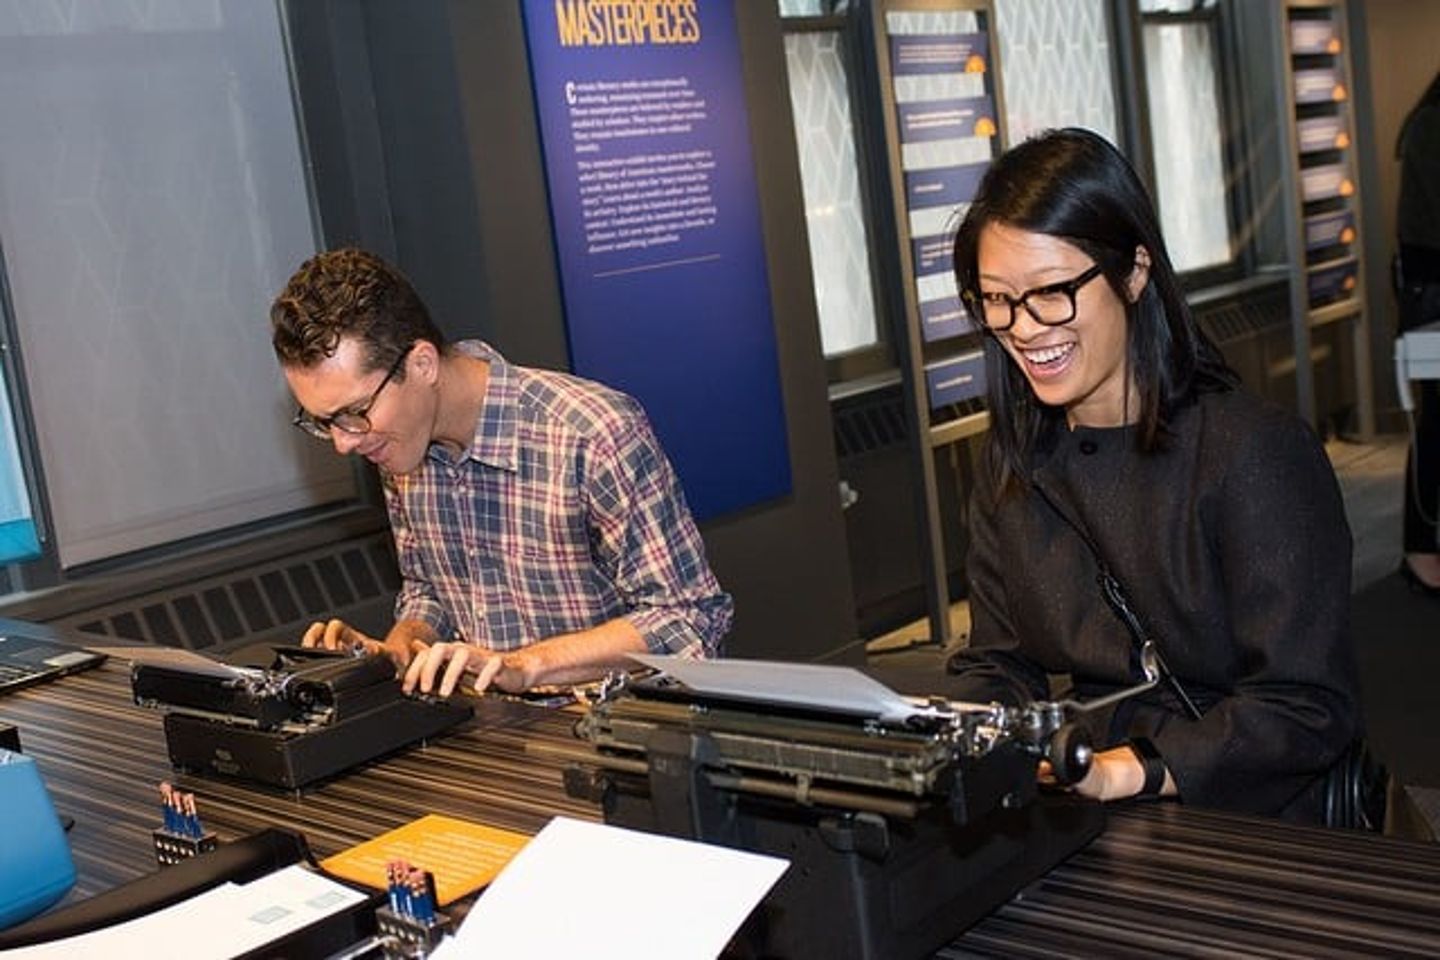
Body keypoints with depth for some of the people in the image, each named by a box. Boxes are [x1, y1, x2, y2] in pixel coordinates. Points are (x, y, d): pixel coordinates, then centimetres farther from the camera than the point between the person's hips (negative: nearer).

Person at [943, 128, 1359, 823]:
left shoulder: (1258, 453, -13)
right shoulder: (1012, 462, 6)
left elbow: (1309, 710, -14)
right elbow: (995, 665, 9)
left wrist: (1118, 774, -27)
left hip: (1254, 821, -4)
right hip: (1088, 828, 5)